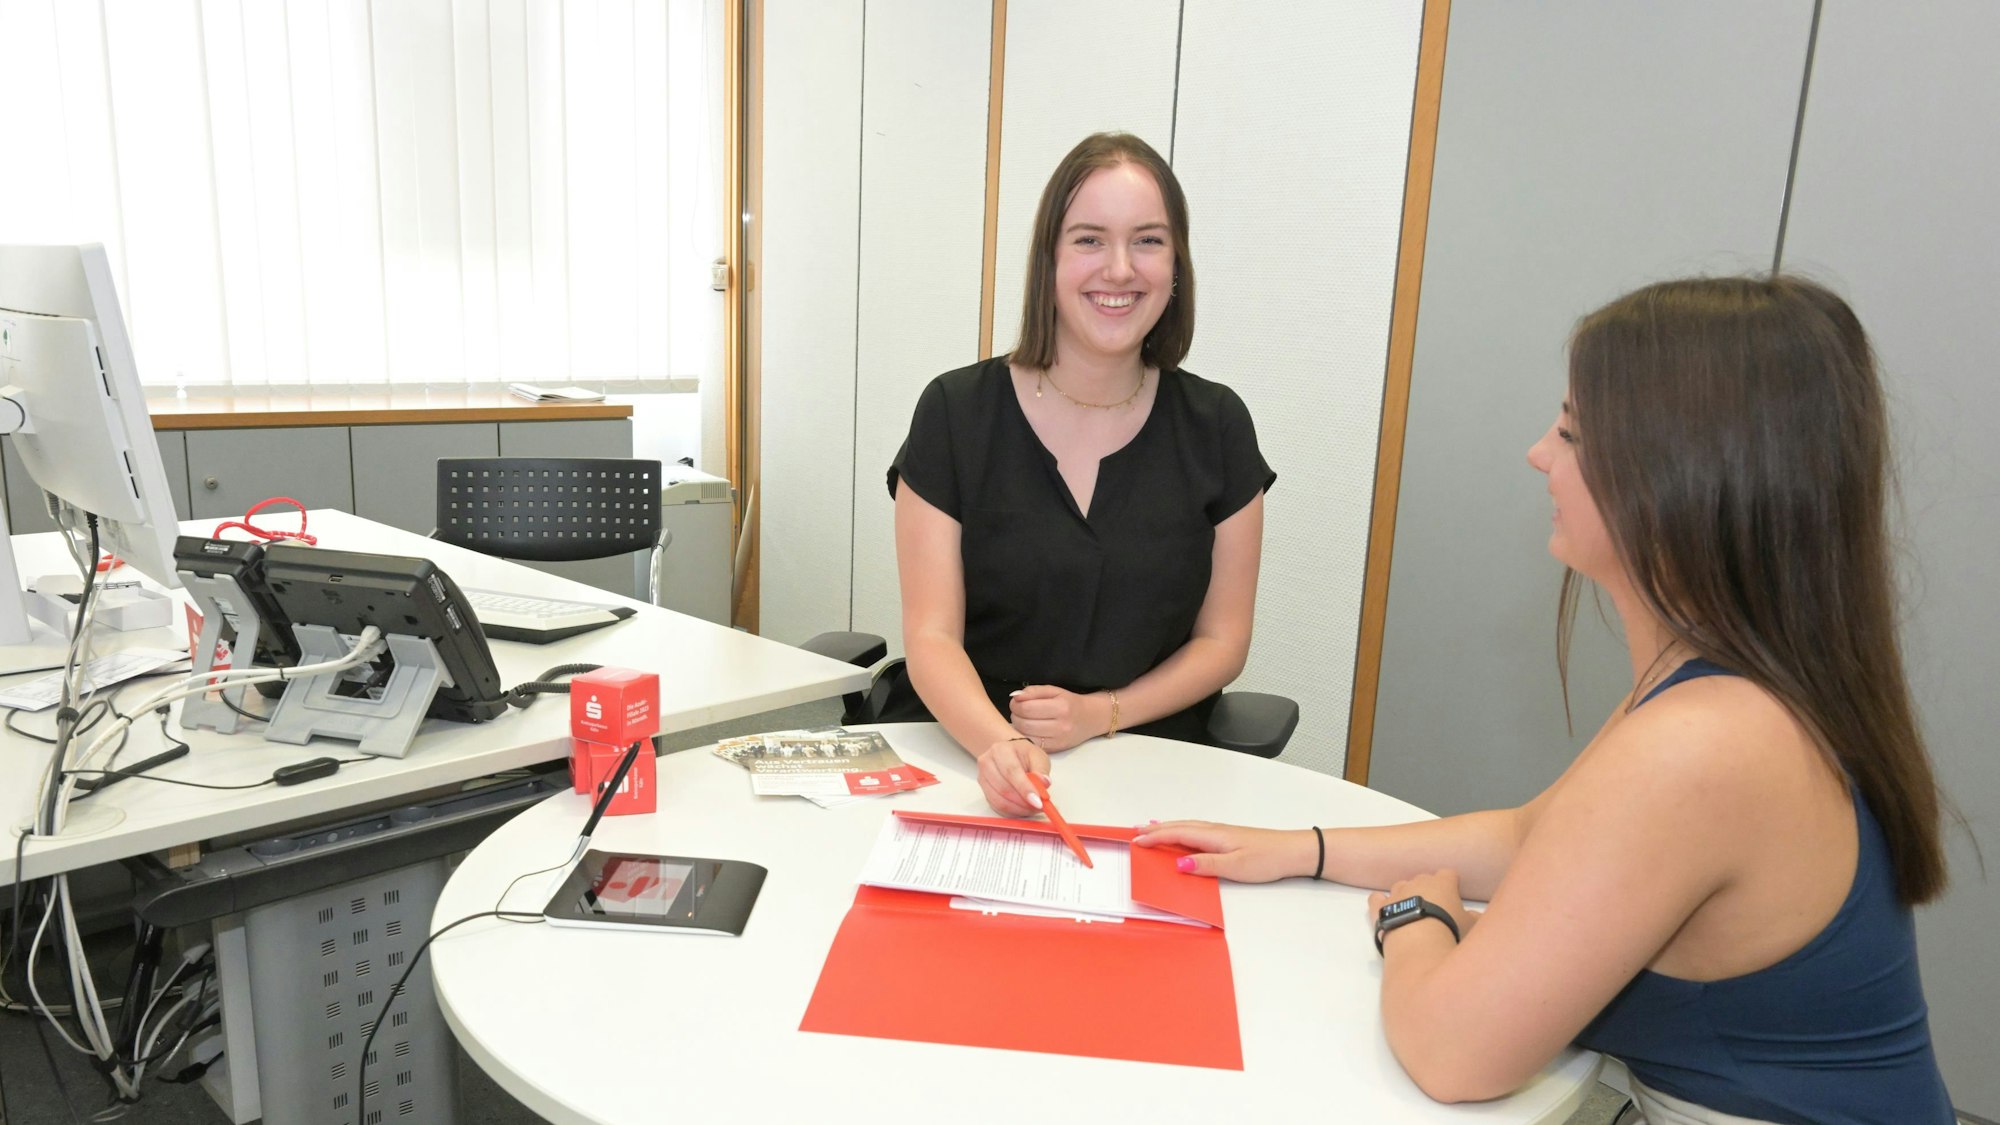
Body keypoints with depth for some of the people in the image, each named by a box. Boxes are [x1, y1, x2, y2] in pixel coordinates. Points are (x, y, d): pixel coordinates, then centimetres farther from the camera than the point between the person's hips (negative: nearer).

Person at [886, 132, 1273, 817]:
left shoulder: (1216, 427, 3)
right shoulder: (956, 411, -2)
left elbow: (1222, 640, 8)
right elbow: (931, 638, -6)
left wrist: (1101, 712, -9)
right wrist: (999, 744, -26)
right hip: (961, 752, 0)